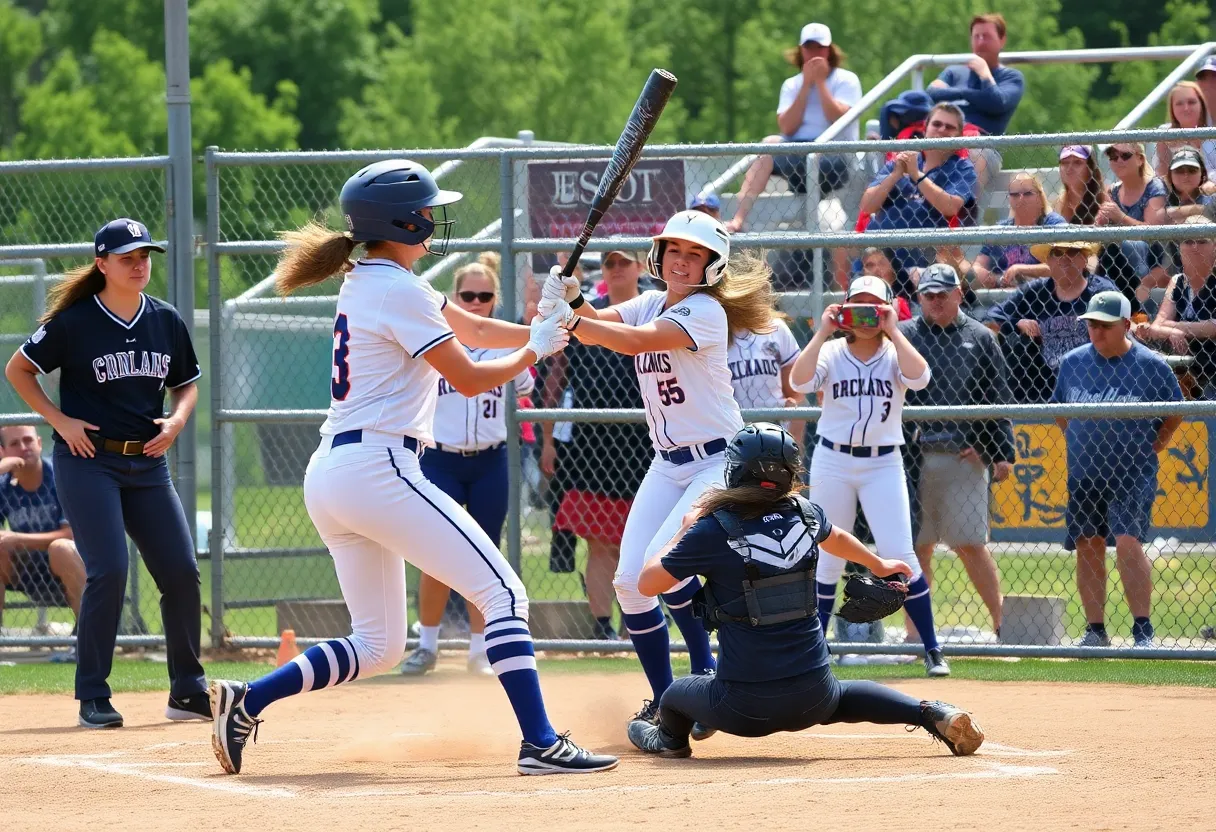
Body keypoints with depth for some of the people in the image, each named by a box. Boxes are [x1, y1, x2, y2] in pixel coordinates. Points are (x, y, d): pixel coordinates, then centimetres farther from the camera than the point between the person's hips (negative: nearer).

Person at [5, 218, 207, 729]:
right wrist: (59, 420, -8)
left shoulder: (167, 322, 6)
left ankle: (188, 692, 14)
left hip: (147, 464, 5)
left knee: (182, 571, 1)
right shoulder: (74, 322, -7)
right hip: (87, 461, -5)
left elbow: (187, 383, 18)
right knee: (109, 571, -16)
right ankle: (92, 697, -6)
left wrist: (177, 419, -2)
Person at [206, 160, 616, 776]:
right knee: (503, 593, -9)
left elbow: (469, 328, 22)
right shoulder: (398, 290, -10)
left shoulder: (365, 281, 19)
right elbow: (469, 380, -8)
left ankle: (246, 701, 6)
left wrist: (541, 328, 8)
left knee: (376, 646, 15)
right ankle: (540, 743, -18)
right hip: (378, 469, -10)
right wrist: (534, 350, 7)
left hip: (328, 476, 10)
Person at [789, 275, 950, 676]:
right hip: (833, 462, 1)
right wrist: (822, 332, -16)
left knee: (900, 556, -8)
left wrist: (893, 330, -17)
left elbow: (919, 377, -21)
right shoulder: (831, 353, 1)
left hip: (883, 464, -1)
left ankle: (932, 649, -1)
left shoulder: (894, 354, 0)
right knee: (828, 558, 7)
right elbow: (799, 381, -17)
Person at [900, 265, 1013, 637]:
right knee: (917, 547, 4)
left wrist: (1002, 454, -1)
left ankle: (1000, 624, 4)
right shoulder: (903, 336, 9)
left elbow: (998, 400, 8)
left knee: (971, 545, -3)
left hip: (965, 457, -1)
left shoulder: (979, 338, 9)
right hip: (915, 456, 1)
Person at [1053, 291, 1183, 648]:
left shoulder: (1151, 365, -6)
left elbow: (1175, 412, 7)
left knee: (1128, 542, -17)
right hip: (1083, 473, 4)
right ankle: (1095, 630, 17)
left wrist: (1153, 446, 0)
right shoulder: (1072, 362, 3)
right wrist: (1080, 444, 10)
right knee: (1088, 548, 7)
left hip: (1133, 474, -4)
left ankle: (1143, 630, -13)